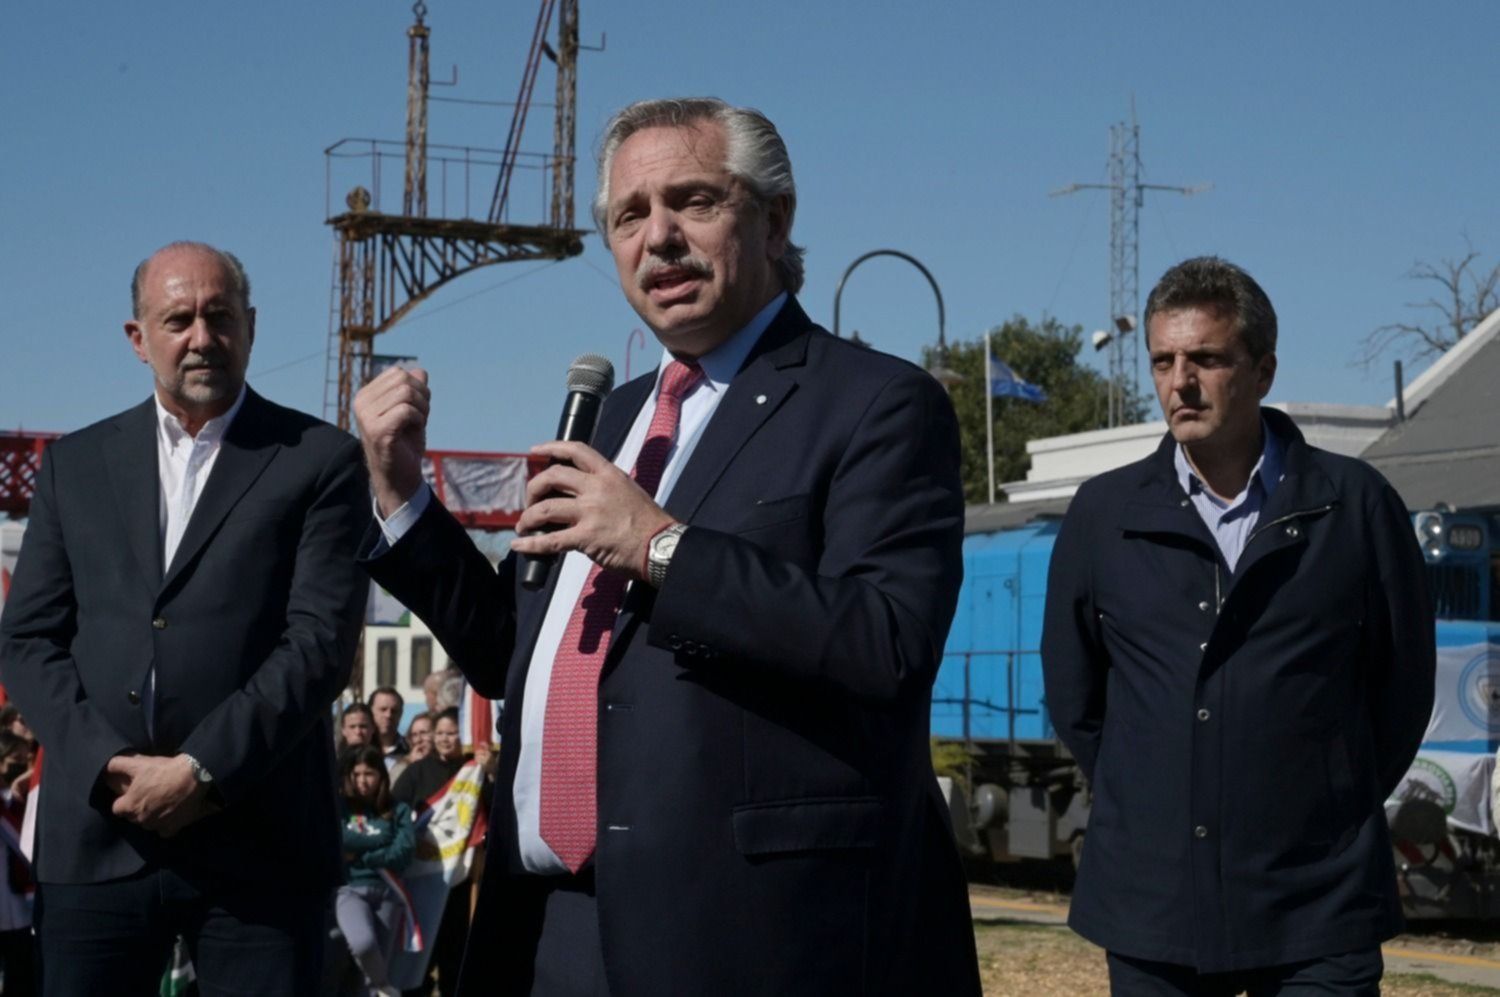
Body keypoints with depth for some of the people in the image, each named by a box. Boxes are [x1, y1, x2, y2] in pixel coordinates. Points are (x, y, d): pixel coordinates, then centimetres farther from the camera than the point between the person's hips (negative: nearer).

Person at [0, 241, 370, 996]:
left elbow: (321, 643, -5)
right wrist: (110, 764, -7)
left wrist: (202, 771, -12)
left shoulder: (320, 461, 4)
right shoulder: (76, 463, 14)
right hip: (97, 833, 3)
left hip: (258, 845, -2)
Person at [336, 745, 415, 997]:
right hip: (349, 890, -2)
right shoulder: (339, 808, 5)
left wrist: (358, 857, -8)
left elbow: (403, 854, -4)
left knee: (380, 962, 2)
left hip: (386, 891, 2)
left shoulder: (398, 811, 8)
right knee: (363, 943, -30)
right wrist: (382, 845, -5)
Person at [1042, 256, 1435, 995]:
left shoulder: (1353, 505, 0)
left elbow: (1403, 682, 8)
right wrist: (1149, 808, 11)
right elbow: (1072, 692, 13)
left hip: (1317, 910, -2)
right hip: (1152, 904, 2)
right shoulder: (1104, 514, 4)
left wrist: (1335, 811, 10)